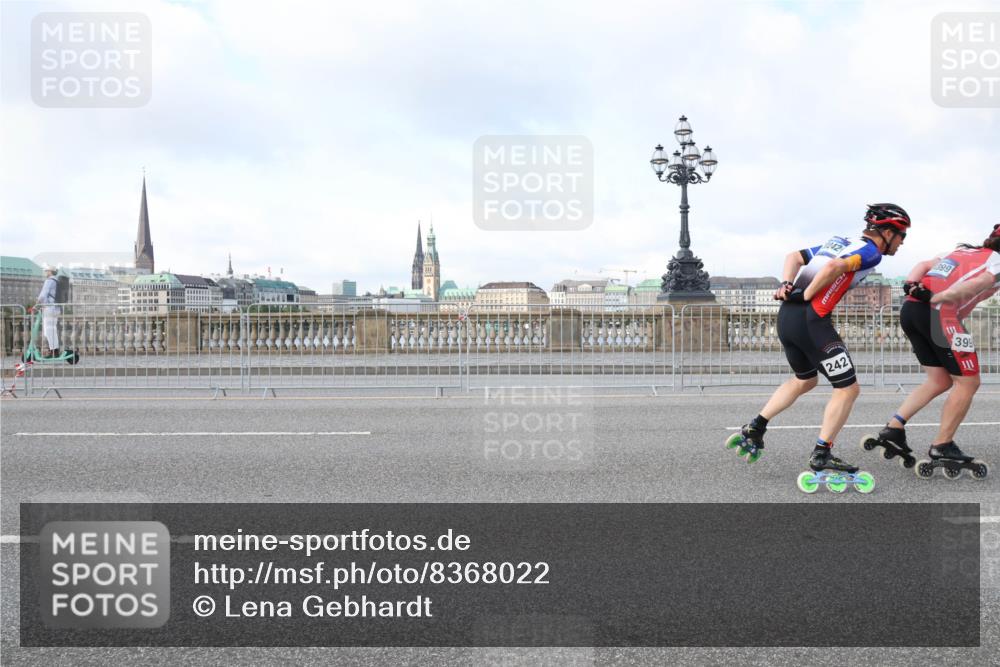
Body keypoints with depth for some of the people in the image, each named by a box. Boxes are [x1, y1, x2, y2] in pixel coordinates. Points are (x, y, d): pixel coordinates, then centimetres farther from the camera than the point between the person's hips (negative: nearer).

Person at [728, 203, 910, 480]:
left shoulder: (839, 242, 23)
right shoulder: (870, 251, -2)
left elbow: (794, 256, 20)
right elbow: (834, 267, -21)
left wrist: (787, 285, 6)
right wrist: (807, 296, -13)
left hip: (786, 315, 9)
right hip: (812, 321, -9)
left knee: (805, 380, 29)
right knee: (848, 389, 3)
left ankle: (755, 428, 26)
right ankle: (821, 456, 4)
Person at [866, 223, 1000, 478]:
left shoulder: (962, 250, 29)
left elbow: (924, 265, 14)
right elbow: (978, 283, -11)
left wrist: (912, 285, -1)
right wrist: (935, 299, -17)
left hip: (910, 308, 7)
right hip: (939, 314, -7)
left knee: (940, 380, 19)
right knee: (968, 382, 7)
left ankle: (894, 428, 12)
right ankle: (942, 447, 11)